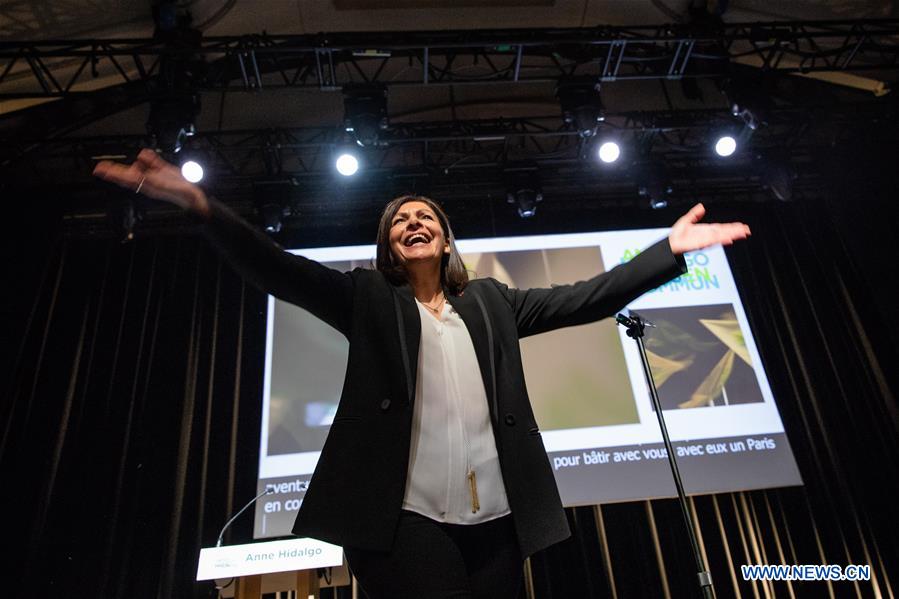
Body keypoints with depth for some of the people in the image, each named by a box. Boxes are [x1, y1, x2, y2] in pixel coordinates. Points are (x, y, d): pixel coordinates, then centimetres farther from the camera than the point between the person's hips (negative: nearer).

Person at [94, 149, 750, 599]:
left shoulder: (491, 300, 17)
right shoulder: (369, 298, 10)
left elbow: (584, 298, 14)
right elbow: (281, 271, -2)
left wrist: (671, 248, 9)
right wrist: (203, 205, -14)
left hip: (496, 518, 3)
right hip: (406, 519, -3)